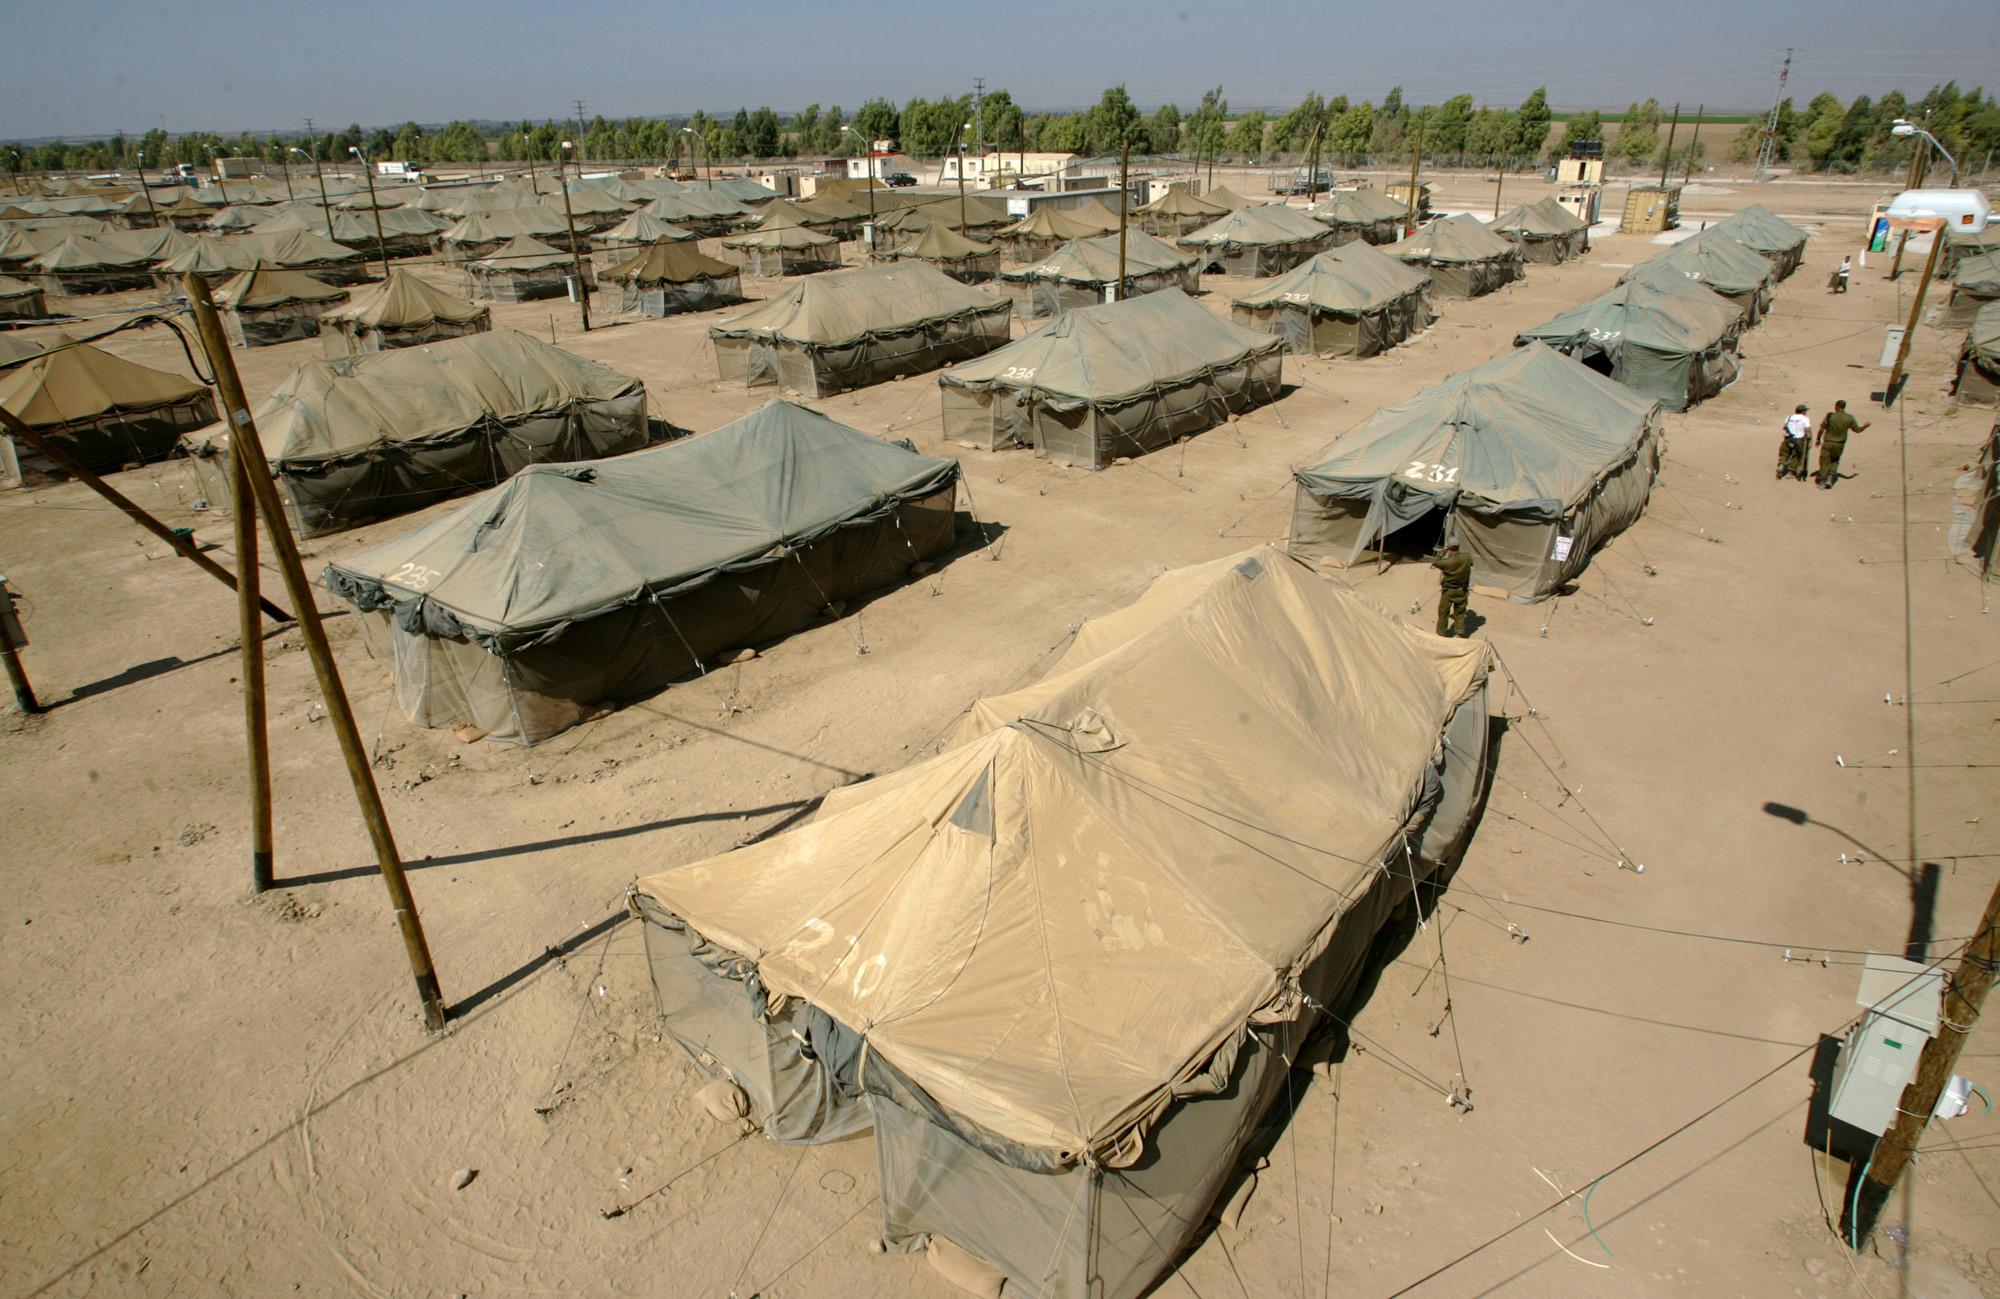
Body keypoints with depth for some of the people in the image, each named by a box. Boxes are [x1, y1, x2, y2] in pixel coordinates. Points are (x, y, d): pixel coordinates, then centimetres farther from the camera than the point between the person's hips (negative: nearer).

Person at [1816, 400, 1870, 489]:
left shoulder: (1830, 416, -11)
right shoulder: (1849, 418, -5)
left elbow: (1822, 429, -7)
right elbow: (1857, 430, 5)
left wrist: (1818, 439, 6)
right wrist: (1865, 426, 26)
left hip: (1828, 442, -2)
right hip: (1839, 444, 2)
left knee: (1825, 462, 6)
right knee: (1835, 461, 21)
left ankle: (1822, 482, 9)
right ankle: (1830, 479, 8)